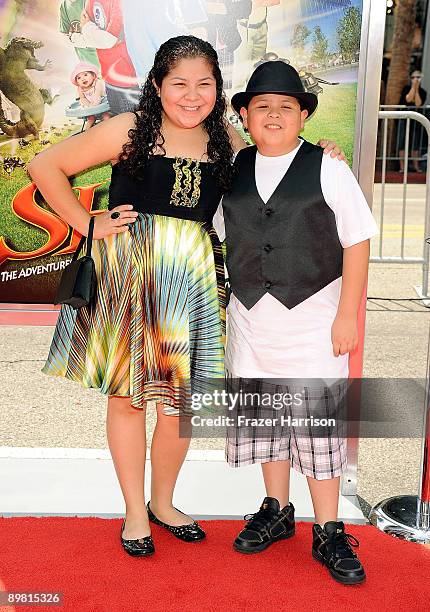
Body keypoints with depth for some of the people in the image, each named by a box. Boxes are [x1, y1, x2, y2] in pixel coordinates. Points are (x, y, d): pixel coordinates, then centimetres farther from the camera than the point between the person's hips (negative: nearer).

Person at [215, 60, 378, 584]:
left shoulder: (327, 170, -4)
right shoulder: (232, 171, 7)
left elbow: (357, 243, -4)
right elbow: (219, 237, 16)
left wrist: (347, 314, -8)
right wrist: (222, 303, 13)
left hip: (313, 321, -4)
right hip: (250, 319, 4)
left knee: (317, 423, -1)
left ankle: (328, 533, 15)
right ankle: (276, 511, 32)